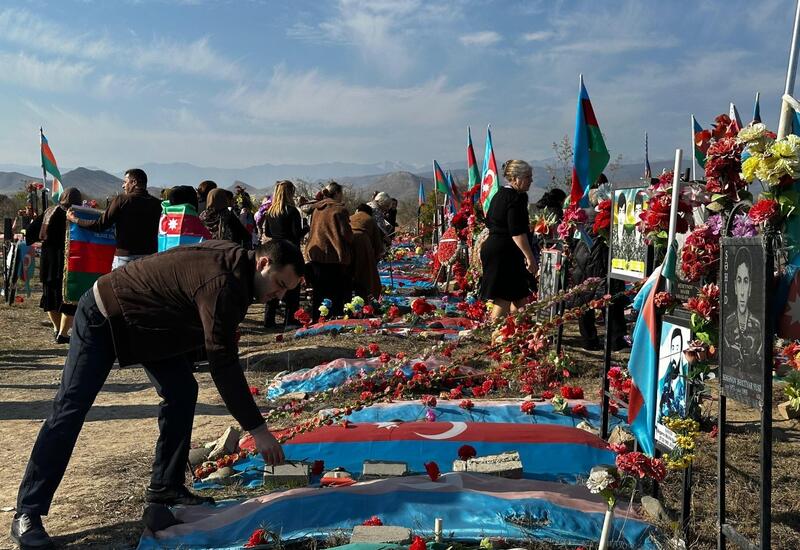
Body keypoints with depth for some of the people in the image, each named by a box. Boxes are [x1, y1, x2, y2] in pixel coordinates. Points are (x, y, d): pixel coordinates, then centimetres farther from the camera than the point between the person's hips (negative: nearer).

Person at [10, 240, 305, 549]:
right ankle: (27, 514, -2)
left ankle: (165, 488, 12)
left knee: (181, 392, 2)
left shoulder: (233, 261, -5)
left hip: (148, 323, 10)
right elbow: (223, 365, -35)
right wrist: (257, 429, -31)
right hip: (102, 318, -9)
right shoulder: (220, 283, -34)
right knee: (70, 410, -9)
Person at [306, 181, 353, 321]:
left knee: (318, 292, 13)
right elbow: (345, 233, -13)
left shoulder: (317, 209, 10)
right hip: (335, 256, -7)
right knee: (337, 293, 1)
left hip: (316, 254, 7)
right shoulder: (339, 210, -11)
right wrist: (351, 241, 6)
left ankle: (315, 319, 17)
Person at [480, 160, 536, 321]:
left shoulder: (499, 194, 15)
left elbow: (489, 221, 24)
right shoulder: (516, 198, -15)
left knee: (519, 297, 14)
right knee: (504, 299, -7)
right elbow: (517, 232, -21)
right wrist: (530, 256, -19)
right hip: (506, 253, -10)